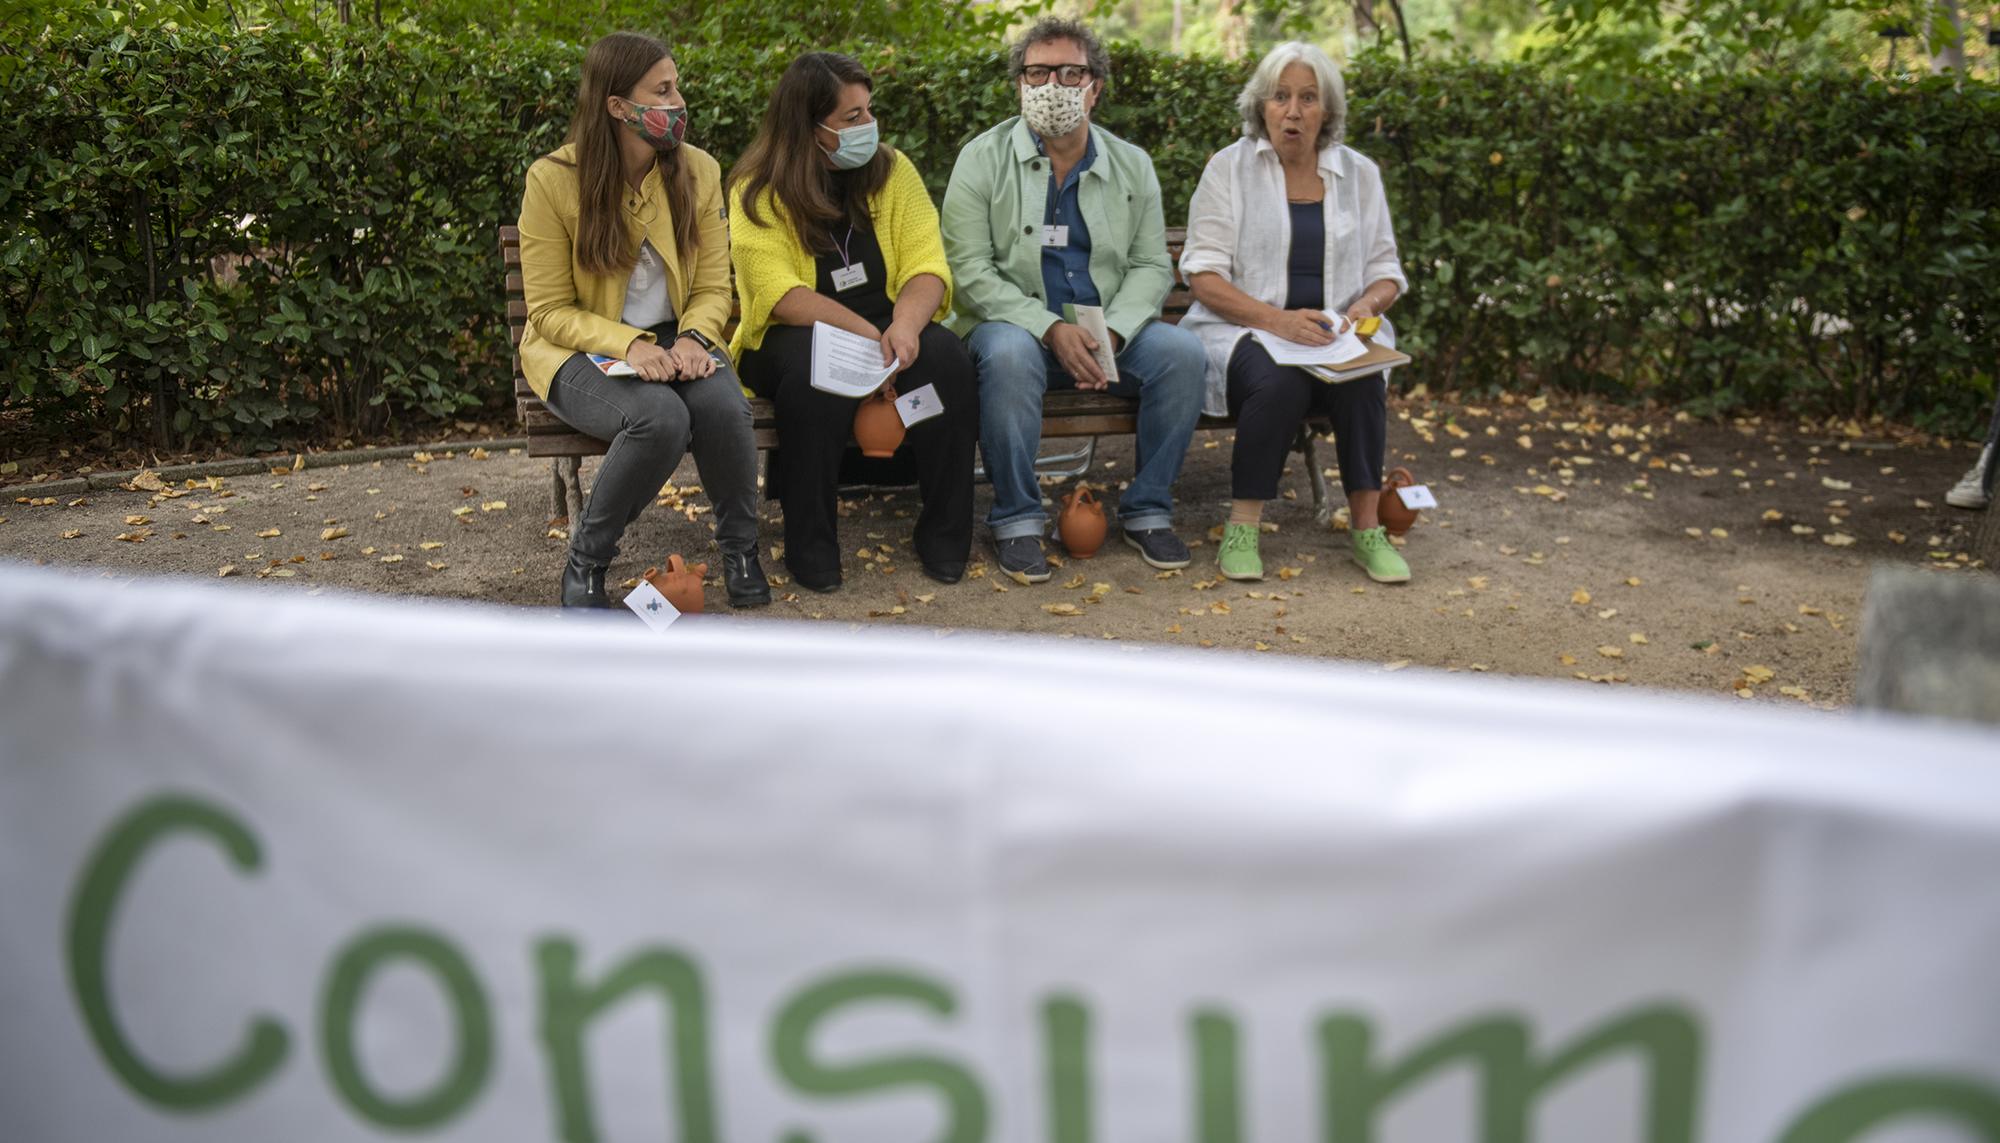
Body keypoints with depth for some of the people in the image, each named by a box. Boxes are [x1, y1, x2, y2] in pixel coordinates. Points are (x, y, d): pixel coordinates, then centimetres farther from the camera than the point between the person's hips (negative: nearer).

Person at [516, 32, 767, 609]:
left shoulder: (698, 170, -1)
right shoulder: (553, 179, -12)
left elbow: (714, 287, 3)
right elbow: (551, 311, -10)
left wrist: (693, 338, -20)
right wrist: (629, 344, -28)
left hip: (672, 341, 3)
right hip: (580, 350, -3)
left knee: (724, 405, -31)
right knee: (660, 417, -35)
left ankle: (740, 550, -5)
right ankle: (586, 560, -11)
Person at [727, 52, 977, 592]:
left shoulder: (893, 169, 3)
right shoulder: (758, 191, -7)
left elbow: (926, 266, -6)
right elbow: (780, 294, -18)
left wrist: (904, 326, -28)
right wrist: (865, 334, -30)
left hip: (886, 328, 3)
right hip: (791, 338, -3)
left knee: (945, 355, -28)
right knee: (816, 368, -37)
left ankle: (945, 536, -14)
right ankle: (810, 547, -22)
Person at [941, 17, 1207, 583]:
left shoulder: (1132, 166, 10)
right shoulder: (982, 160, -1)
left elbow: (1151, 266, 7)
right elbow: (971, 270, -10)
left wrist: (1111, 333, -15)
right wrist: (1051, 329, -22)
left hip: (1109, 330, 3)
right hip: (1015, 325, -3)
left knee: (1181, 350, -23)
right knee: (1009, 355, -37)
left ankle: (1147, 512, -9)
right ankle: (1017, 520, -22)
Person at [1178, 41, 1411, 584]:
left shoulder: (1359, 173, 11)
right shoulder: (1230, 167, 1)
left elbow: (1386, 270, 15)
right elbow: (1202, 275, -7)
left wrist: (1367, 304, -11)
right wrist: (1277, 319, -22)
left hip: (1334, 335, 3)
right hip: (1244, 330, -3)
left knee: (1362, 379, -31)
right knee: (1281, 382, -36)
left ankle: (1366, 526, -19)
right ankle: (1242, 529, -22)